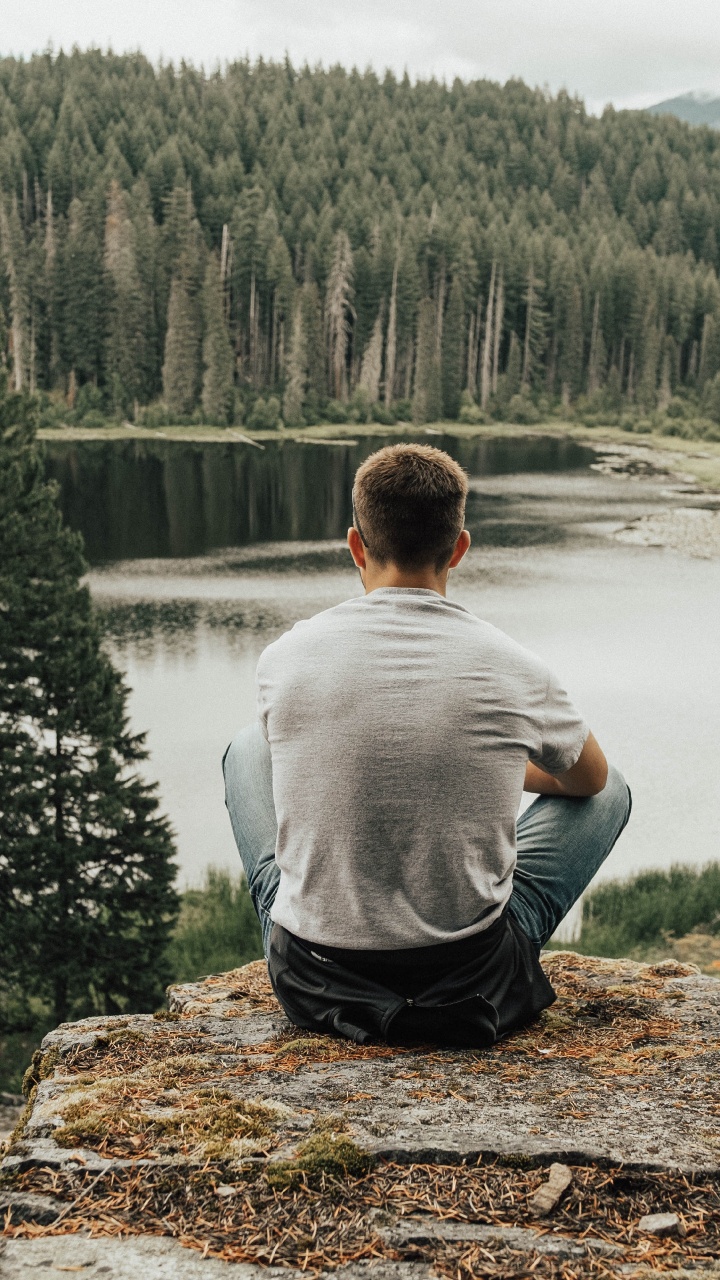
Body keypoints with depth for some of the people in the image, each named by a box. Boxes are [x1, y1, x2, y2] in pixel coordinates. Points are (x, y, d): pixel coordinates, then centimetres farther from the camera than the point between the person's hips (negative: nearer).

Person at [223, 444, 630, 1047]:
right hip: (474, 986, -1)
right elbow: (590, 779, 11)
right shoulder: (513, 668, -12)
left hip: (314, 982, 1)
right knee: (611, 792, 21)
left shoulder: (287, 657, -10)